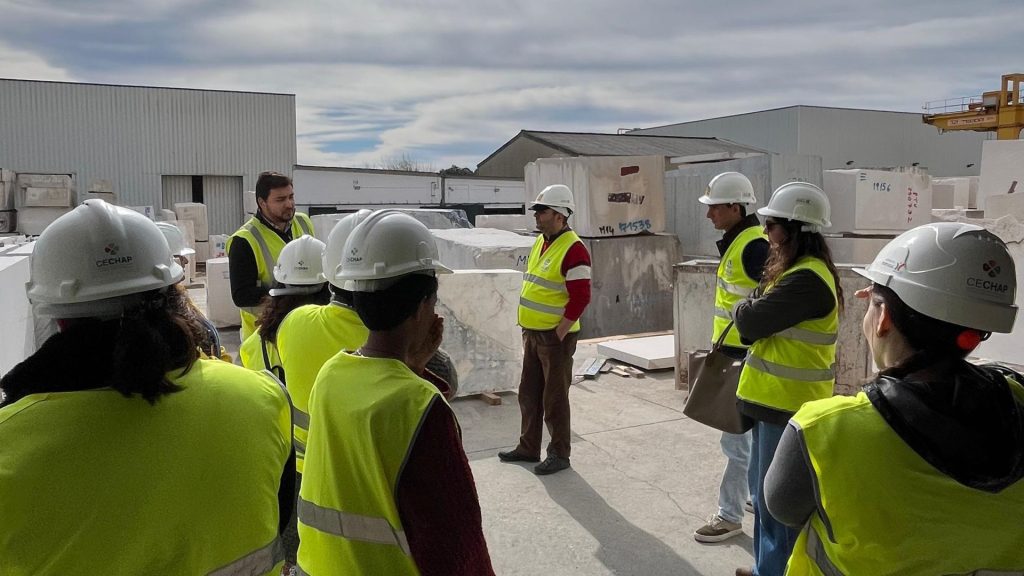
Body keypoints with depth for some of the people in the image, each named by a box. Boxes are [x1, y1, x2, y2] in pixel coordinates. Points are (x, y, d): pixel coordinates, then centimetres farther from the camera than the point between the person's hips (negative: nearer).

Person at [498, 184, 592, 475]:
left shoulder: (573, 249, -18)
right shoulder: (540, 242, 11)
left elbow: (581, 297, -21)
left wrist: (558, 334, -17)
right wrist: (528, 329, 16)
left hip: (555, 337, -9)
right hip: (532, 334, 9)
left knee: (554, 398, 3)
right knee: (529, 394, 17)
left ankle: (559, 454, 17)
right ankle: (528, 447, 31)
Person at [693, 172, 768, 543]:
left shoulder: (754, 245, -19)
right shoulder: (735, 242, 12)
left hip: (746, 357, -10)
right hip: (731, 352, 10)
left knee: (736, 436, -1)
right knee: (738, 431, 20)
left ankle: (730, 516, 10)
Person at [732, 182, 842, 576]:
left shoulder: (807, 279, -22)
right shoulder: (794, 270, 12)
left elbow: (750, 320, -21)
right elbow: (766, 324, 16)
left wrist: (744, 307, -1)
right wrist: (752, 310, -4)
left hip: (790, 404, -11)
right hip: (775, 397, 11)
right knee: (764, 489, 20)